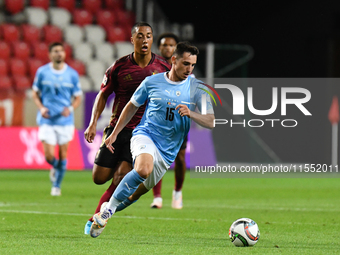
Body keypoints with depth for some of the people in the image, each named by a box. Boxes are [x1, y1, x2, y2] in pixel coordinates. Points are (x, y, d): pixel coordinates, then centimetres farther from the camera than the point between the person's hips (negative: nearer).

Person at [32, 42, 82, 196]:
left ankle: (57, 185, 18)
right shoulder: (42, 72, 0)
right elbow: (35, 94, 9)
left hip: (65, 120, 1)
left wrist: (70, 108, -14)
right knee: (49, 156, -8)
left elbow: (78, 98, 7)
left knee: (63, 155, 2)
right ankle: (55, 168, 27)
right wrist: (41, 108, -10)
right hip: (47, 120, -1)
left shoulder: (72, 74, 1)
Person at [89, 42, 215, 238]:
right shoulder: (152, 82, 0)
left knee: (142, 189, 11)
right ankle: (107, 210, -20)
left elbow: (211, 122, -7)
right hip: (145, 135, -3)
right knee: (144, 169, -34)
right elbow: (132, 106, 16)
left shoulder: (197, 88, -1)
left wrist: (191, 114, -26)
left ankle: (111, 209, 39)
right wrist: (115, 133, 15)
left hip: (168, 151, 3)